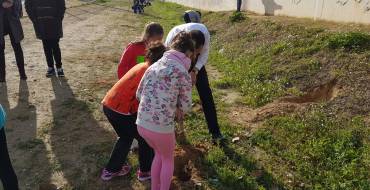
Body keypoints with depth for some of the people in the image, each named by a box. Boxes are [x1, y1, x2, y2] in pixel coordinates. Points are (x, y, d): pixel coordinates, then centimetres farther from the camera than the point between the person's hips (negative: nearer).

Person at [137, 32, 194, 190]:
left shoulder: (153, 66, 7)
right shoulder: (183, 74, -11)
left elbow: (139, 95, 12)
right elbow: (186, 106, -3)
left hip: (141, 124, 6)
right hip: (161, 128, -6)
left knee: (159, 154, 33)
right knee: (168, 159, 25)